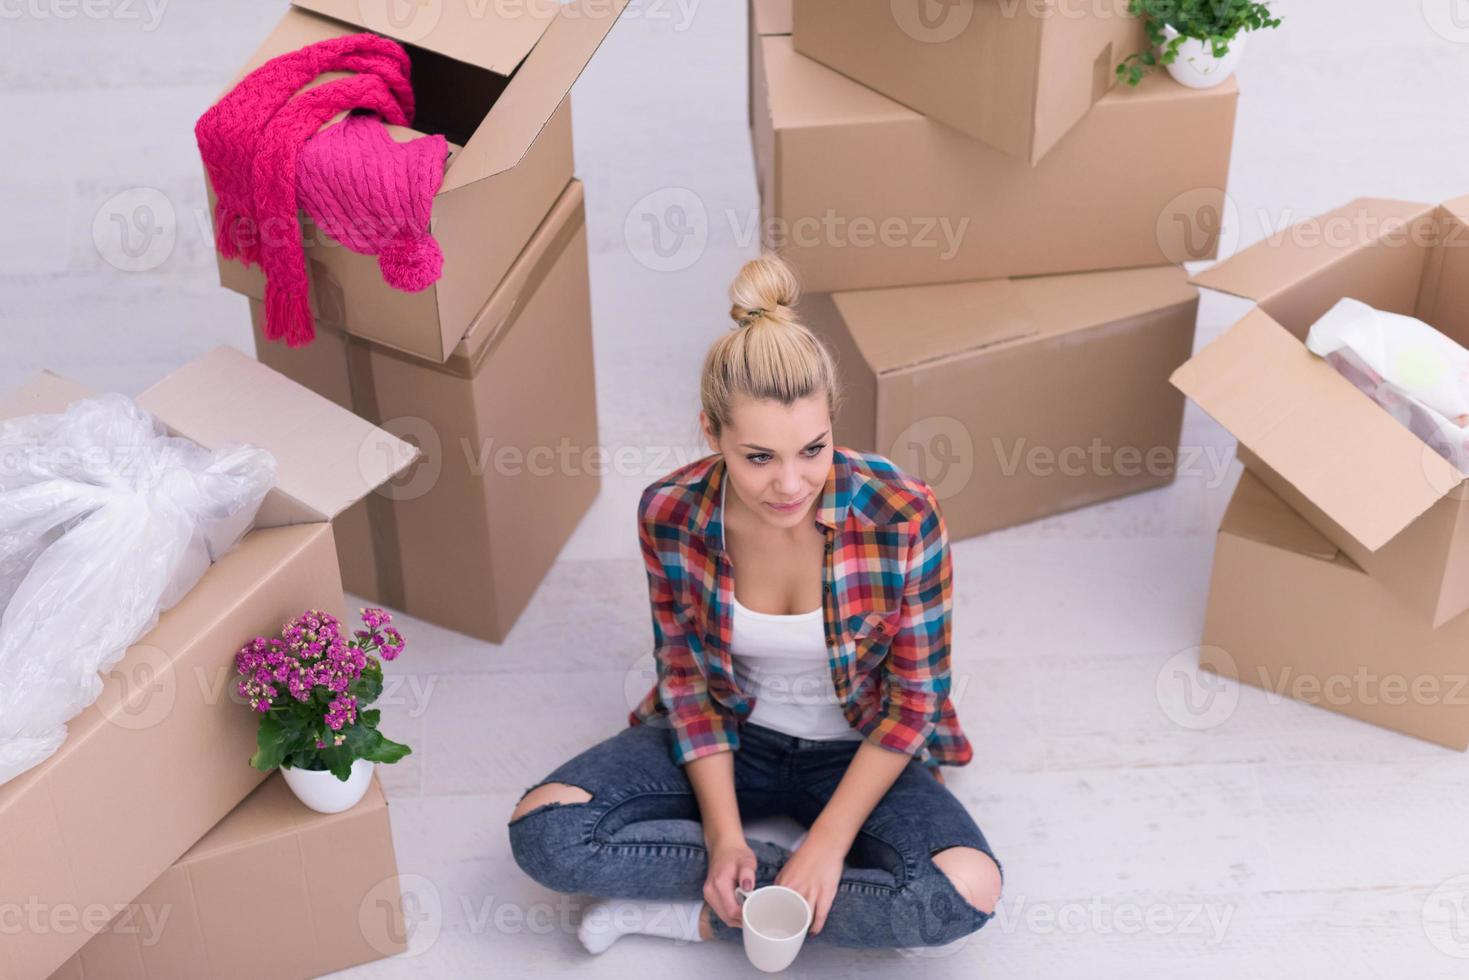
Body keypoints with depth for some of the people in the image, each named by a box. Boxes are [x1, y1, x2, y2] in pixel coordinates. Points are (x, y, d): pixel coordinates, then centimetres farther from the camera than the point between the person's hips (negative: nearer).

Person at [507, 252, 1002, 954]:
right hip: (729, 739, 1)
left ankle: (697, 914, -14)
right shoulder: (671, 514, -19)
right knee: (542, 831, -22)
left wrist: (830, 838, -21)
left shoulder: (903, 518, -25)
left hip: (856, 753, -1)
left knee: (966, 892, -30)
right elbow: (685, 675, -6)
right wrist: (723, 835, -16)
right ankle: (797, 879, -12)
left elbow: (914, 697, -14)